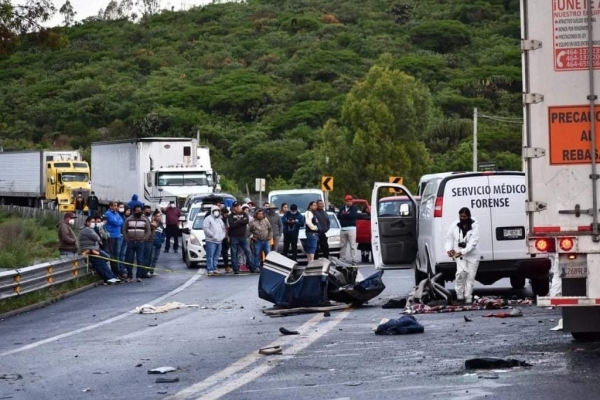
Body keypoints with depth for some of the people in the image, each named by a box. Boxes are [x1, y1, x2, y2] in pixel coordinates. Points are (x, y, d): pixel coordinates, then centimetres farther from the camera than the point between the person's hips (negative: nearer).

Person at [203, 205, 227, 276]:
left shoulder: (220, 220, 22)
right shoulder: (208, 219, -1)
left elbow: (223, 229, 23)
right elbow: (205, 228, -12)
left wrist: (223, 236, 3)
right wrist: (213, 235, -16)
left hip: (219, 241, 7)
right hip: (211, 241, -7)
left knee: (216, 257, 9)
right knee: (210, 256, -10)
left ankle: (215, 269, 13)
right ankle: (210, 270, -13)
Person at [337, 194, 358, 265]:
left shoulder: (354, 208, 3)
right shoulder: (342, 209, 15)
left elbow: (354, 215, -15)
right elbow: (339, 216, 0)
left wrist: (344, 215, -4)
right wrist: (347, 215, -11)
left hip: (351, 228, -4)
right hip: (343, 229, 4)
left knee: (352, 245, -8)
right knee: (343, 245, 8)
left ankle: (354, 260, -9)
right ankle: (342, 259, 14)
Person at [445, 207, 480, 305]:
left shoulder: (474, 225, -9)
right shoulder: (455, 225, -1)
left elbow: (473, 242, -16)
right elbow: (449, 238, 7)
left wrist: (462, 252, -25)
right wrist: (449, 249, -12)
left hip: (472, 255, -1)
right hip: (459, 255, 1)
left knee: (470, 278, 2)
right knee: (460, 273, -21)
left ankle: (468, 300, 9)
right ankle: (460, 296, -10)